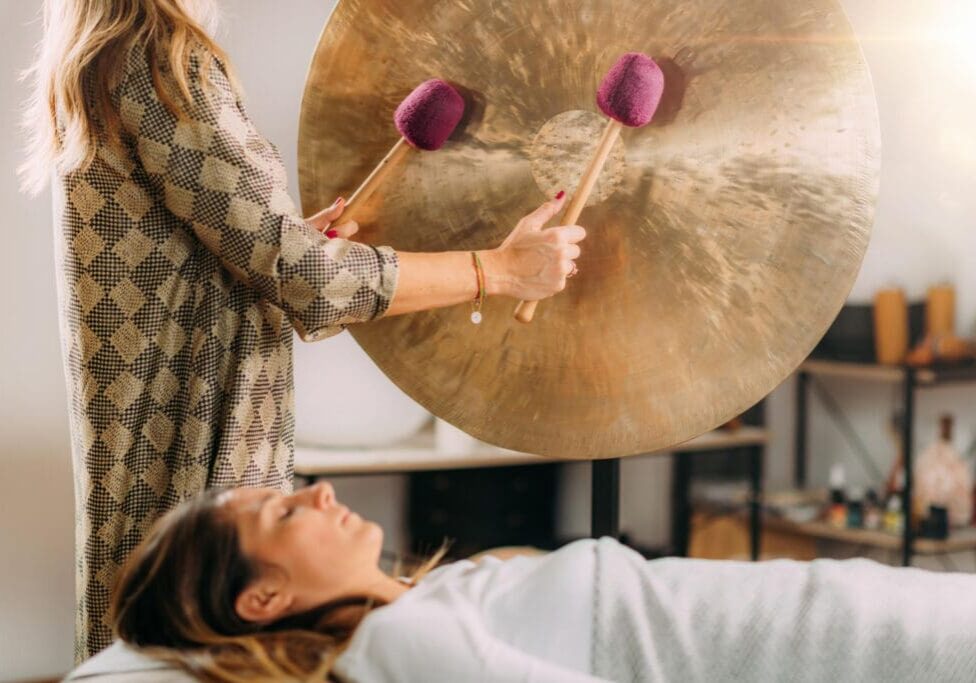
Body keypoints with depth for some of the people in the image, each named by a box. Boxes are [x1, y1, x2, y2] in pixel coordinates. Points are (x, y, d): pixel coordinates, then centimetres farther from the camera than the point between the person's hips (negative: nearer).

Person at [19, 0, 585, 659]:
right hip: (193, 436, -10)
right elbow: (300, 279, -20)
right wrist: (501, 267, -13)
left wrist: (293, 243, 14)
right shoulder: (163, 62, -17)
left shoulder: (89, 64, 11)